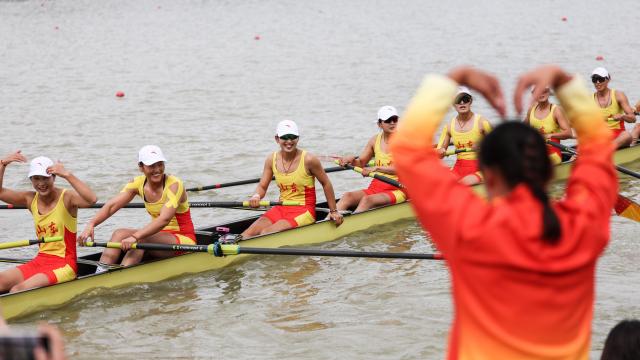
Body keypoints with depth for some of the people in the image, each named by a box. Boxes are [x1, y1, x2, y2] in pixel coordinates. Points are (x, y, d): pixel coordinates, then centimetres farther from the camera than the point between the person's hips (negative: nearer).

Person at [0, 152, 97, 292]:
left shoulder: (66, 198, -11)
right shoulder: (31, 199, 8)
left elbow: (92, 199, -31)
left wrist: (67, 175, -33)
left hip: (64, 265, -7)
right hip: (39, 261, 7)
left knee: (17, 291, -26)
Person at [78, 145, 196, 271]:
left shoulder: (174, 184, -18)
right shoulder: (139, 183, 0)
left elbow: (164, 219, -32)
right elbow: (111, 205, -8)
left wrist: (135, 237, -42)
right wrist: (91, 225, -26)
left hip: (183, 240, -6)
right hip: (160, 236, 6)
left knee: (140, 240, -31)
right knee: (119, 234, -16)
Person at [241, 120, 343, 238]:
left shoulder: (308, 160, -10)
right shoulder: (272, 160, 3)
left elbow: (326, 183, 1)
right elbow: (262, 186, 6)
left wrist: (333, 211, 5)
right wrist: (256, 196, -19)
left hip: (304, 212, -5)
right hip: (281, 208, 5)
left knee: (265, 234, -29)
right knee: (247, 235, -19)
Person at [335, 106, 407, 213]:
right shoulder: (375, 140, 12)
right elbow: (361, 163, 17)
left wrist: (376, 168, -25)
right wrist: (352, 160, -7)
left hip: (397, 190, -5)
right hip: (375, 187, 5)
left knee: (367, 199, -33)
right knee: (348, 196, -21)